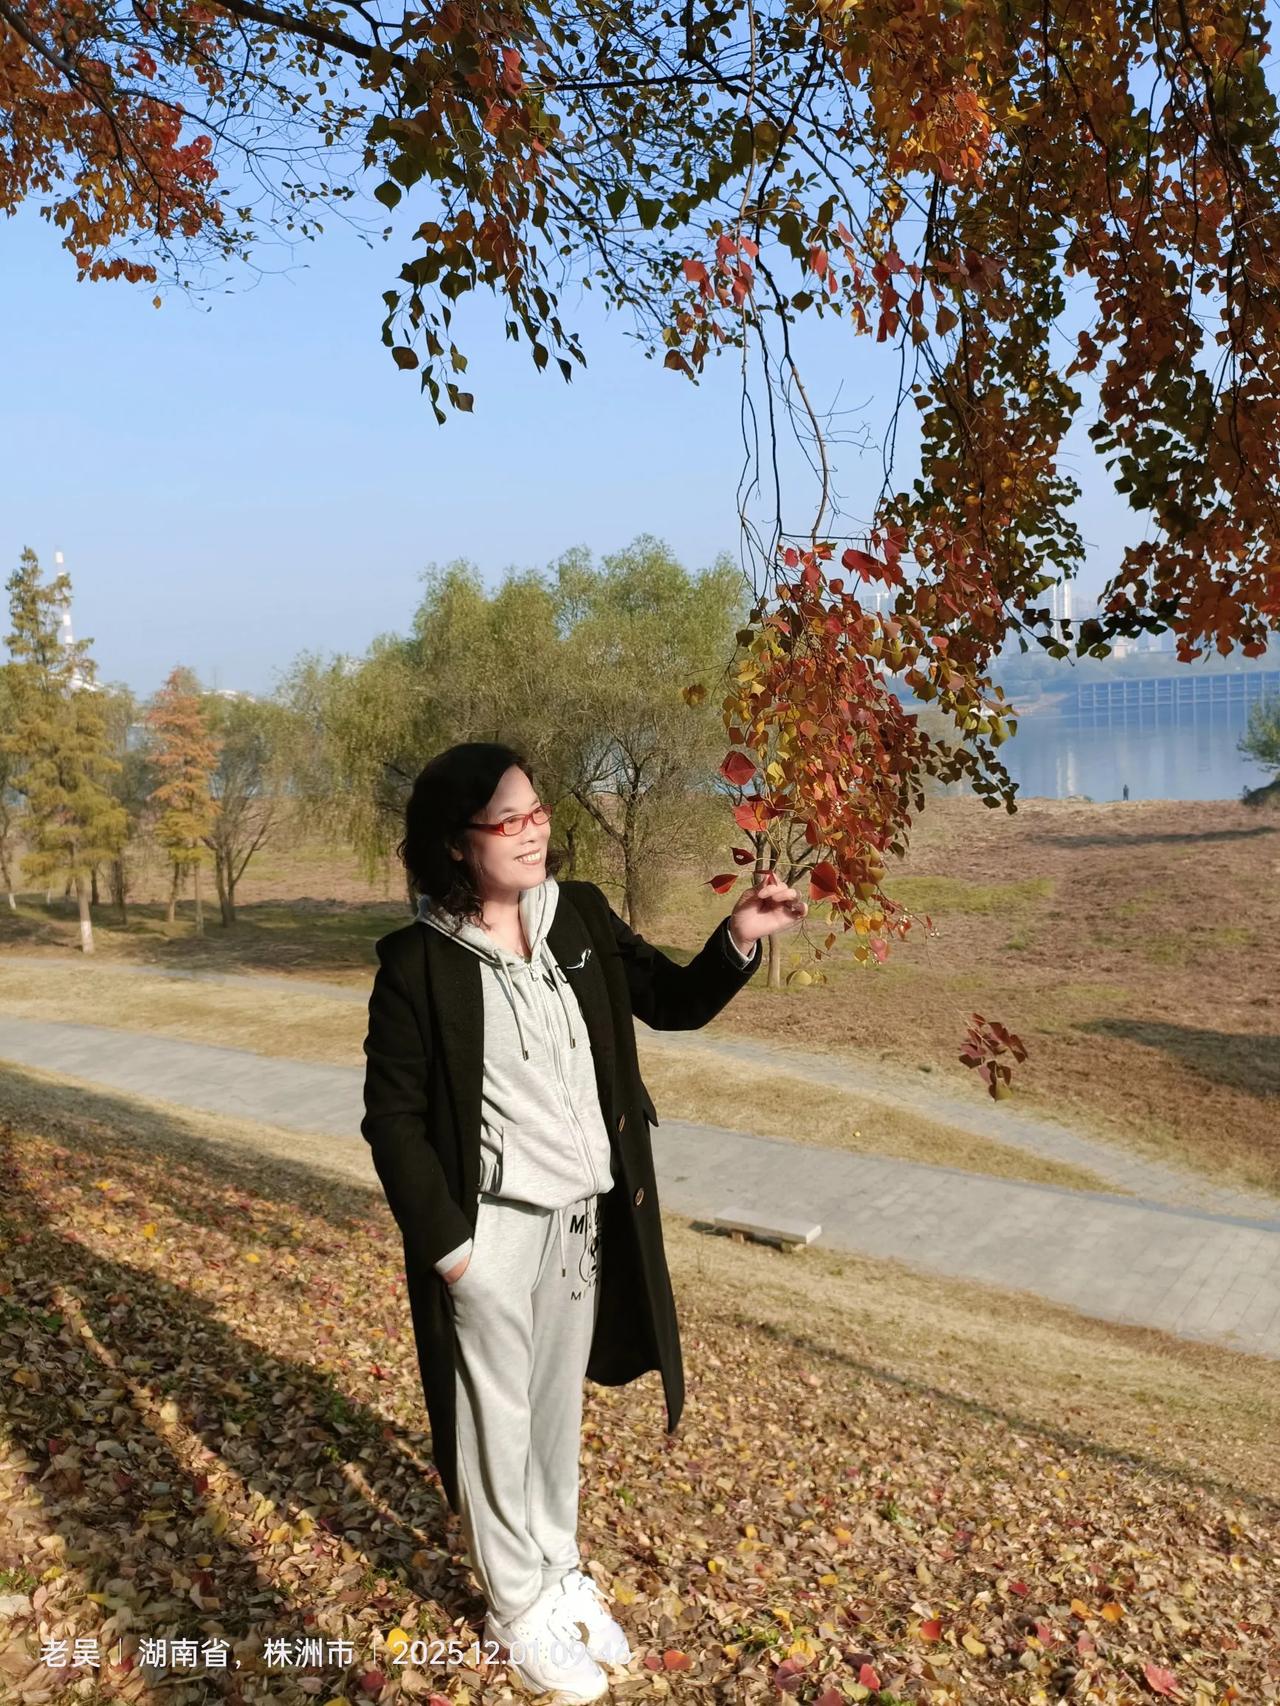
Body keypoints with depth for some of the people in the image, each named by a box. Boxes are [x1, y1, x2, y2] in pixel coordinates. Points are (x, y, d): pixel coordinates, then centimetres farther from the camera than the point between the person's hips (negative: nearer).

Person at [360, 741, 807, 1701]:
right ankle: (518, 1608, 36)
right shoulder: (420, 963, -16)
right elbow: (393, 1116, -11)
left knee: (560, 1402, 22)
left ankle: (559, 1568, 44)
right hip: (491, 1228, -4)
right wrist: (443, 1243, -12)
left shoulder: (583, 916, -3)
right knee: (498, 1416, 14)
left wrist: (740, 939, -11)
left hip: (589, 1216, 5)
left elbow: (674, 1004, 6)